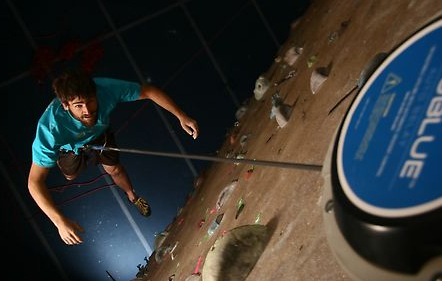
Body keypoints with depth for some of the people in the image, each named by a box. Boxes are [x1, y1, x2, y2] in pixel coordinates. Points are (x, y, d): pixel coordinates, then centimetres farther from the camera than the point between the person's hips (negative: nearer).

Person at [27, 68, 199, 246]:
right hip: (69, 144, -1)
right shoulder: (51, 127, -49)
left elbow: (149, 91, -28)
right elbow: (34, 182, -45)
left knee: (114, 169, 14)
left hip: (99, 132, 1)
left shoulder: (105, 88, -45)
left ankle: (132, 196, 47)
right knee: (71, 175, 25)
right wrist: (60, 222, -53)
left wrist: (181, 116, -33)